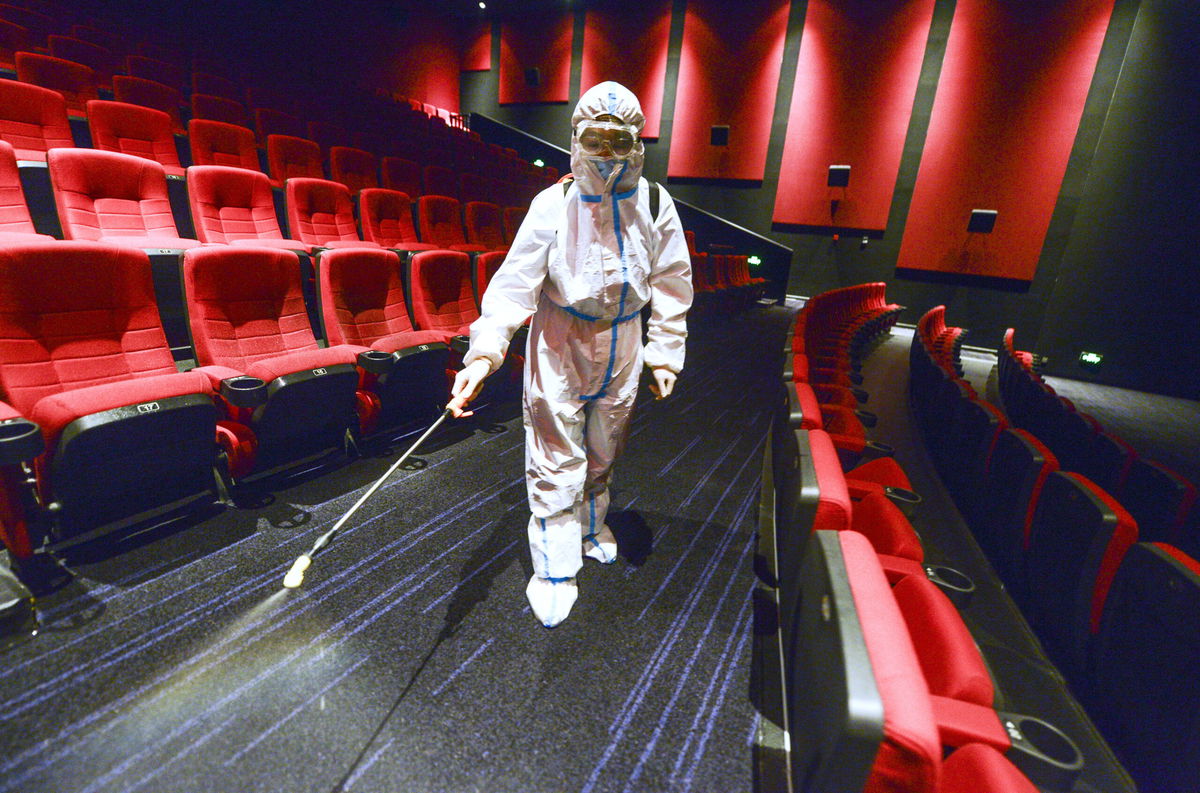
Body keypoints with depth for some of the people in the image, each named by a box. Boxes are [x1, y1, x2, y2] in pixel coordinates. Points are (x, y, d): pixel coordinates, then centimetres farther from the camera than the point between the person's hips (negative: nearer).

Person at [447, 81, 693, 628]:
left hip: (621, 345, 3)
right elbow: (515, 281, -17)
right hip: (560, 342, -3)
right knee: (556, 456, -1)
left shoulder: (654, 204, -2)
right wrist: (484, 352, -30)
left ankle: (591, 524, 46)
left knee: (604, 447, 18)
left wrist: (665, 354, 3)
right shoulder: (554, 204, -10)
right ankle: (554, 571, 17)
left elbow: (671, 285, 5)